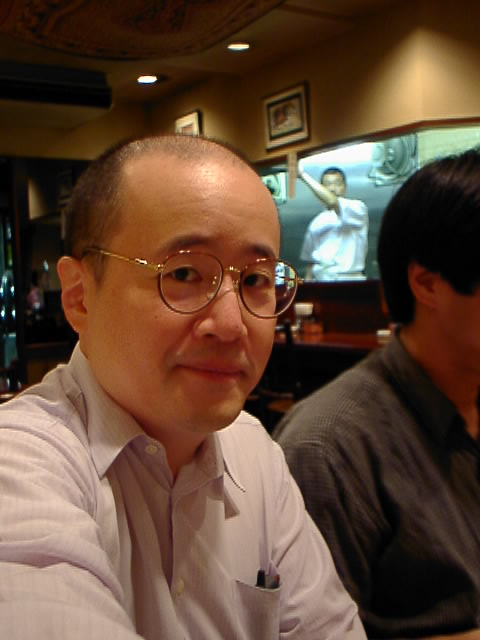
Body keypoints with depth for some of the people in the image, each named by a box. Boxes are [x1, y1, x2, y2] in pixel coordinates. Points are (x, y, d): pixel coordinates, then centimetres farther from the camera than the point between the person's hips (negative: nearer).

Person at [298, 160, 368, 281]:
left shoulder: (358, 208, 1)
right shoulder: (317, 222, 16)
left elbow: (332, 202, -19)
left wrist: (303, 175, -17)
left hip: (350, 280, -4)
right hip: (320, 281, 4)